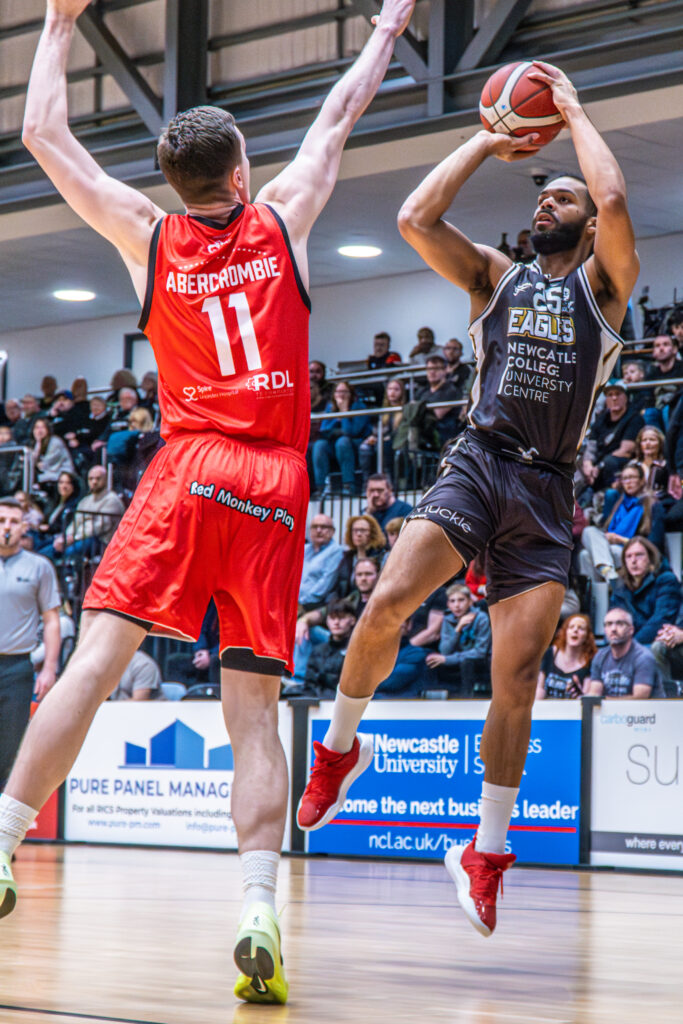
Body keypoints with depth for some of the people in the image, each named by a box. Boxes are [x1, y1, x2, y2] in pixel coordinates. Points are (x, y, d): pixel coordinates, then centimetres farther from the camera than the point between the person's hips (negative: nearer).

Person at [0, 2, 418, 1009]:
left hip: (187, 470, -1)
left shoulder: (148, 237, 10)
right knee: (254, 708, -2)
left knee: (94, 662, -7)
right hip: (276, 483, 1)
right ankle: (260, 914, -14)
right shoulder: (281, 222, 11)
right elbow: (339, 115, 25)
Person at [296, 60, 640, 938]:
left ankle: (487, 851, 11)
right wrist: (489, 142, 8)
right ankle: (339, 747, 1)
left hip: (546, 489, -1)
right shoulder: (495, 277, 16)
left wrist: (572, 110, 3)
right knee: (388, 602, -23)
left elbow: (614, 200, -11)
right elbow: (415, 219, 0)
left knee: (516, 677, -3)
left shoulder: (602, 285, 9)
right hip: (477, 464, 1)